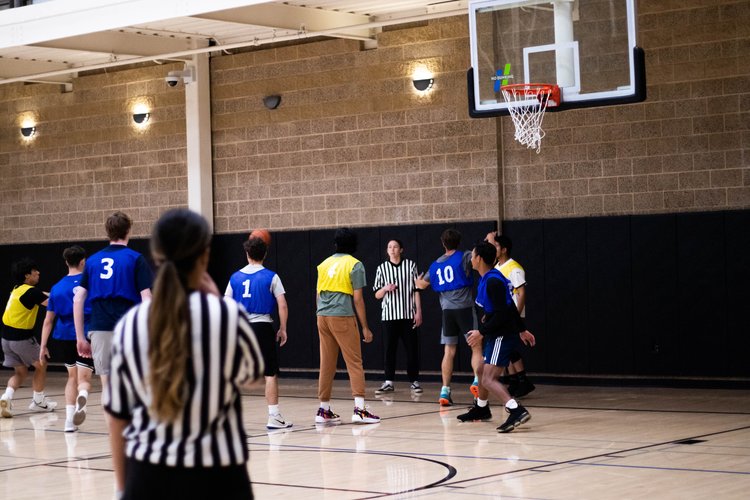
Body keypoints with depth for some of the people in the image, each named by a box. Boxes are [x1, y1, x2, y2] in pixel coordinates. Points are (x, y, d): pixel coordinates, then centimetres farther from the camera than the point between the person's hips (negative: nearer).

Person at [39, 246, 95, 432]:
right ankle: (82, 396, -40)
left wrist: (43, 346, 11)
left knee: (72, 376, 19)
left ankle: (70, 420, 13)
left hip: (64, 337, 4)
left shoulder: (57, 288, 8)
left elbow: (48, 320, 8)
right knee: (84, 379, -4)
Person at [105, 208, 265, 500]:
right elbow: (251, 373, 12)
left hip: (149, 475, 3)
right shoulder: (228, 315, -9)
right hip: (215, 475, -3)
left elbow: (117, 415, 6)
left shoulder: (129, 325, 0)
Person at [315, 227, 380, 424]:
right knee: (354, 363, -3)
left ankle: (324, 410, 15)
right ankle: (359, 409, -11)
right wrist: (365, 327, -4)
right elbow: (357, 298, -7)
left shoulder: (324, 264, 13)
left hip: (322, 317, 6)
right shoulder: (354, 265, -4)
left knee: (326, 364, 11)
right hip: (343, 317, -6)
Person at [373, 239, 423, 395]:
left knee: (412, 348, 1)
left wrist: (418, 311, -2)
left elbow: (416, 290, 4)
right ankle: (389, 382, 6)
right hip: (389, 315, 1)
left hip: (408, 314, -1)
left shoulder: (410, 265, 3)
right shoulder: (382, 268, 7)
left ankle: (414, 381, 7)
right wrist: (385, 288, -13)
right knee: (390, 348, 2)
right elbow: (377, 295, 9)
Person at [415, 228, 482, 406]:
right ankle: (477, 381, -19)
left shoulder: (435, 265, 15)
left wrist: (417, 281, 52)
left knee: (449, 351, 8)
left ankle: (445, 391, 6)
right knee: (476, 347, 0)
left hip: (447, 310, 4)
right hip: (464, 308, -4)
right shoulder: (464, 257, -2)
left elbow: (422, 285, 28)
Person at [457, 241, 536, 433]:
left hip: (503, 336, -11)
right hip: (495, 335, 11)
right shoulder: (488, 279, 12)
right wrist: (522, 329, 28)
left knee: (489, 379, -20)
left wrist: (482, 332, -21)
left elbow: (502, 314, -25)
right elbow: (509, 306, 21)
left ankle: (517, 411, -34)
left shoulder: (493, 282, -20)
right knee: (482, 371, 25)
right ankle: (481, 409, 44)